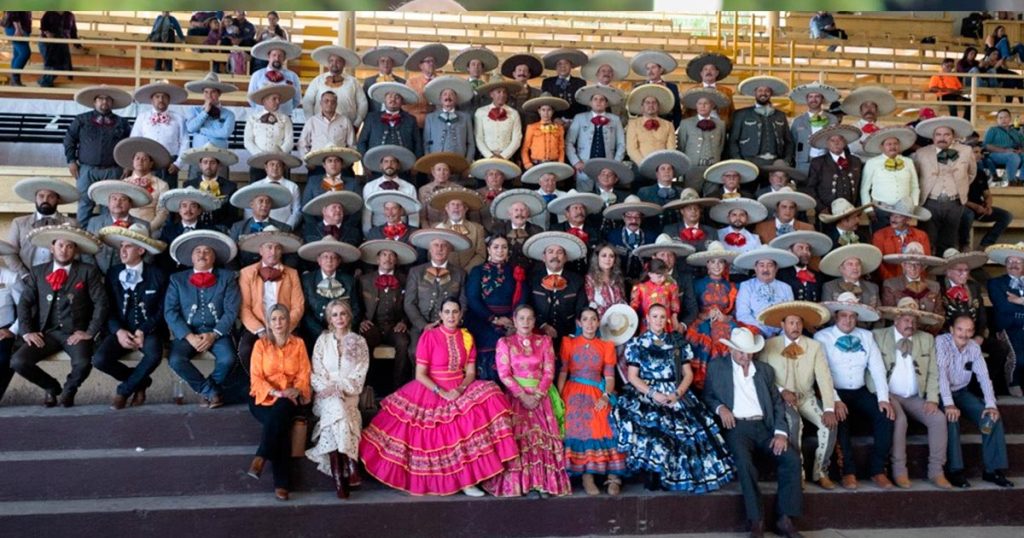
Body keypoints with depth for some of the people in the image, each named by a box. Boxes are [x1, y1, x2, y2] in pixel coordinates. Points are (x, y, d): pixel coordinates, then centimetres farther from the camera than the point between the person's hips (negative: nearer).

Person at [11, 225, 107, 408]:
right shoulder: (37, 271, 11)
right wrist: (26, 331, -5)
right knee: (18, 362, -21)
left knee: (83, 364, -31)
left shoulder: (88, 271, 3)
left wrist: (90, 332, -12)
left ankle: (69, 389, 7)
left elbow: (101, 303, -3)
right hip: (47, 333, 3)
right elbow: (24, 303, 8)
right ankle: (51, 387, 11)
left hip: (76, 333, -3)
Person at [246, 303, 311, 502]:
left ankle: (261, 458, -27)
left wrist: (295, 391, -17)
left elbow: (304, 375, 5)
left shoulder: (298, 344, 10)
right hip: (264, 397, -1)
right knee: (280, 423, -31)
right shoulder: (261, 344, 5)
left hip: (291, 398, 1)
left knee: (280, 412, -36)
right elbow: (256, 378, -3)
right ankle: (281, 482, -30)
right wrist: (276, 392, -19)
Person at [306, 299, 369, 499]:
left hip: (348, 395, 0)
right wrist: (330, 388, -12)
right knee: (337, 408, -34)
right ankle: (348, 465, -36)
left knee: (337, 413, -33)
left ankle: (338, 472, -36)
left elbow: (358, 377, 2)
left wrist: (338, 387, -11)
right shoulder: (323, 340, 11)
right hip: (326, 395, 0)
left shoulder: (359, 342, 9)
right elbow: (316, 374, 5)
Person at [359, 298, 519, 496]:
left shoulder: (467, 337, 5)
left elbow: (471, 372, 4)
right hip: (431, 392, -3)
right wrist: (442, 393, -20)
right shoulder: (429, 336, -7)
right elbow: (420, 374, -10)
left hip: (460, 390, 3)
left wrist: (460, 389, -16)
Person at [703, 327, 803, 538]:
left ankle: (785, 518, -14)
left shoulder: (765, 370, 17)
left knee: (792, 459, -21)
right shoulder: (716, 367, 10)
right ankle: (756, 520, -23)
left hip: (764, 426, 3)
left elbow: (778, 403, 12)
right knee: (744, 461, -33)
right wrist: (720, 407, -11)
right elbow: (707, 396, 12)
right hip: (737, 426, -3)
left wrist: (780, 432, -4)